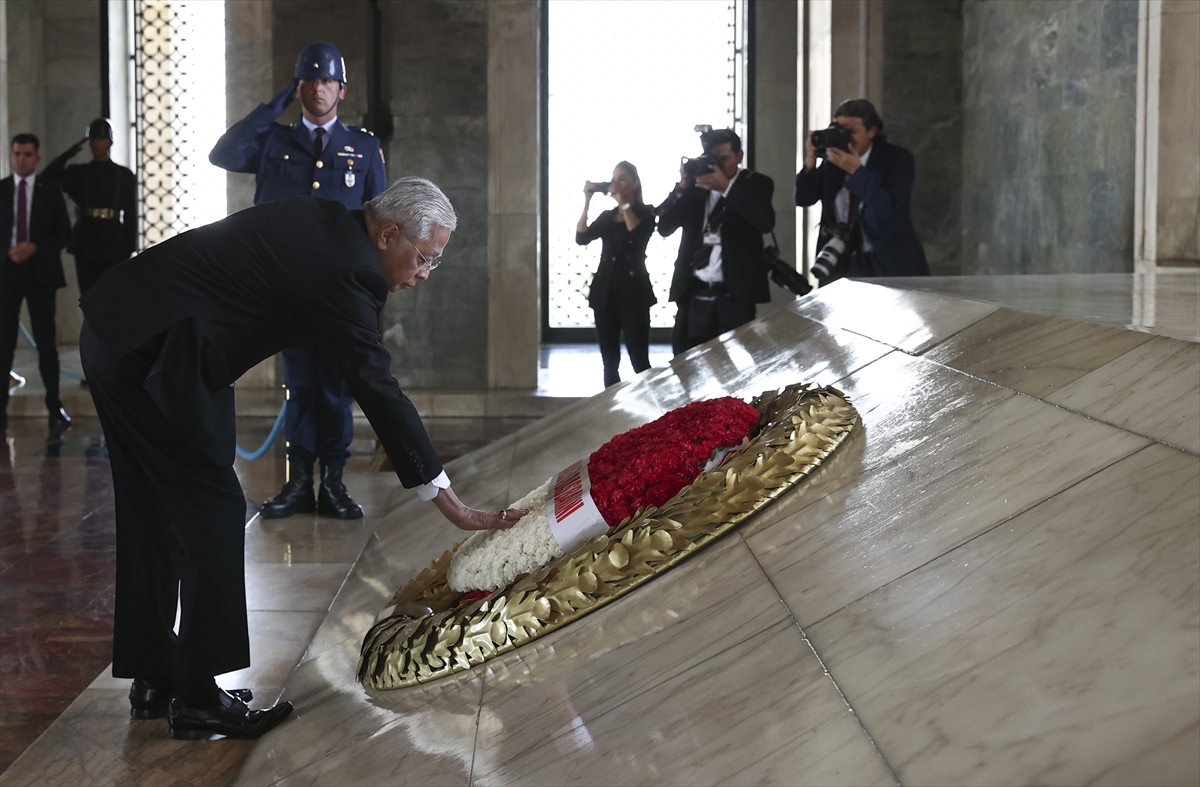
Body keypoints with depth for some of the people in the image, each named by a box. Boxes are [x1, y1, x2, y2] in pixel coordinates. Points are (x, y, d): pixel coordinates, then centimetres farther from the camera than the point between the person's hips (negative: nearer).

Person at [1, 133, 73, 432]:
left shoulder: (51, 191, 3)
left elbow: (64, 235, 0)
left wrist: (35, 248, -13)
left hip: (40, 272, 0)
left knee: (46, 341, 3)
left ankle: (55, 406, 11)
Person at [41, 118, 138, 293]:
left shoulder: (124, 176, 4)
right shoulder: (78, 173, 9)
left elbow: (131, 216, 3)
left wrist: (128, 251, -4)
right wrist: (69, 153, -1)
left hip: (113, 248, -2)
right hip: (85, 247, 2)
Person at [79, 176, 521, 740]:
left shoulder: (324, 220, 9)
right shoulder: (345, 271, -18)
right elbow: (379, 392, -19)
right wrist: (454, 508, -16)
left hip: (111, 330, 10)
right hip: (154, 357, -10)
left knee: (152, 513, 16)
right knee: (212, 511, -4)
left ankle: (152, 680, 26)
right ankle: (198, 699, 1)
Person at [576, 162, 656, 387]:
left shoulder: (645, 212, 2)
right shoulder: (607, 216, 14)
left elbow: (639, 234, -19)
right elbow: (581, 238, 0)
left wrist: (623, 203, -12)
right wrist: (587, 202, -6)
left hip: (633, 292, -5)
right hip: (605, 292, 5)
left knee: (639, 361, -9)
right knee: (609, 362, 6)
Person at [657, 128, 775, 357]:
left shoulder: (756, 184, 4)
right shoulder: (694, 185, 10)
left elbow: (766, 222, -15)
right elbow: (664, 228, 3)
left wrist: (727, 187, -20)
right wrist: (682, 187, -10)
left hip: (736, 292, -3)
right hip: (694, 292, 3)